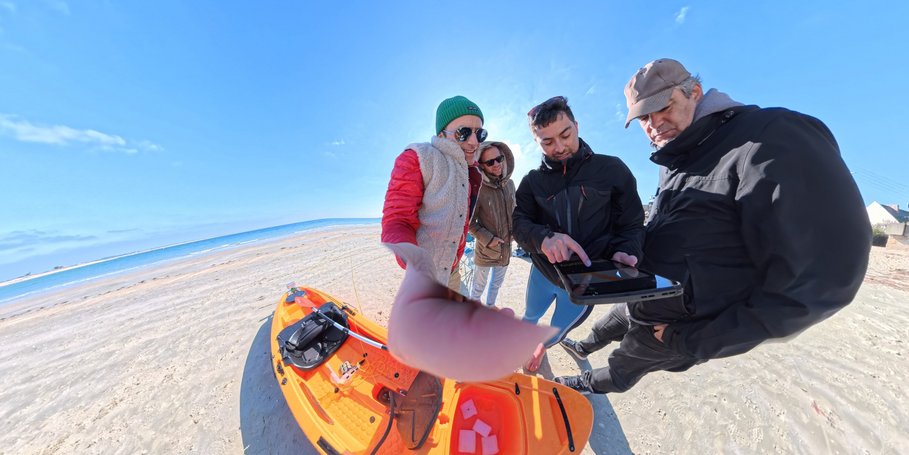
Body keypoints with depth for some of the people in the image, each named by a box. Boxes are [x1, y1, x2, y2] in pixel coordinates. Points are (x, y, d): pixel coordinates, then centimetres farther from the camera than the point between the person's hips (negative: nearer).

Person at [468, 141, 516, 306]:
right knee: (479, 284, 17)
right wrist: (487, 239, -20)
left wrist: (513, 232, 5)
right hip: (485, 248, -5)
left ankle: (490, 304, 52)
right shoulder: (478, 188, -21)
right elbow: (470, 222, -15)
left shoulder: (509, 183, -3)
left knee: (497, 282, 26)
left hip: (506, 248, 6)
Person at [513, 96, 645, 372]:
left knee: (558, 330, 24)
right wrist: (543, 238, -37)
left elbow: (632, 224, -5)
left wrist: (623, 252, -25)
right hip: (543, 271, 1)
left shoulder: (612, 169, -8)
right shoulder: (532, 181, -6)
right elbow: (519, 222, -16)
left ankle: (542, 348, 59)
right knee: (531, 316, 27)